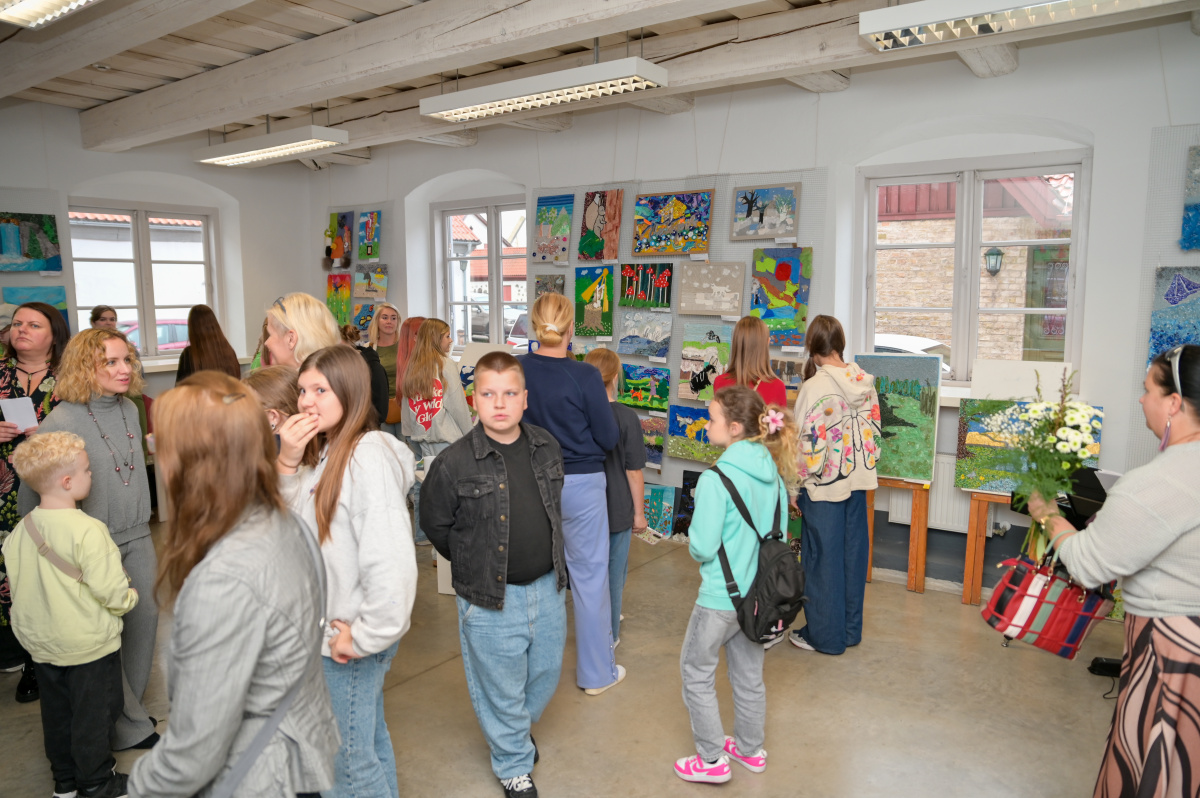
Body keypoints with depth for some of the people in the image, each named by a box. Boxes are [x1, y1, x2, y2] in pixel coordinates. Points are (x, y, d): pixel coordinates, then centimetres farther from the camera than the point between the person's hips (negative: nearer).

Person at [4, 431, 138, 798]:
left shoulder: (20, 532, -5)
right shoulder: (87, 530, -26)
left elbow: (17, 585, 4)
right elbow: (109, 588, -27)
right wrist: (128, 600, -6)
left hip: (42, 641, 7)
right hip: (89, 641, -7)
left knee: (56, 711, 21)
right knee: (93, 713, 10)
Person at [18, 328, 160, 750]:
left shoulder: (129, 409, 2)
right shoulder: (62, 422, -16)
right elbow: (31, 497, -9)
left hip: (137, 538, 6)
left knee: (145, 618, 12)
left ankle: (128, 709, 33)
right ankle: (132, 727, 22)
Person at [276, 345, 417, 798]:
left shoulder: (367, 457, -24)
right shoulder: (327, 452, 6)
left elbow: (391, 560, -29)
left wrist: (365, 636, -19)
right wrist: (287, 462, -10)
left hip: (350, 644, -8)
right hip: (335, 630, 8)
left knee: (348, 761, 9)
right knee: (370, 738, 25)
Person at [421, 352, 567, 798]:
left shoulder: (547, 448, -2)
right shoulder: (454, 463, -17)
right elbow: (435, 525, -4)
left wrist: (548, 559, 12)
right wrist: (474, 564, 2)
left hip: (547, 587, 5)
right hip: (490, 598, -4)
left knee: (547, 671, 22)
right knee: (502, 688, 11)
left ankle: (516, 727, 53)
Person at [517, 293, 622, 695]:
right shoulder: (584, 376, -17)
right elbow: (608, 438, -9)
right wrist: (605, 406, 8)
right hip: (581, 484, -3)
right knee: (590, 575, 9)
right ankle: (596, 672, 21)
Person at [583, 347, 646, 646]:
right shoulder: (627, 417, -16)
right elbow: (634, 471, -12)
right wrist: (639, 511, -1)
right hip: (617, 510, -3)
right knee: (613, 573, 12)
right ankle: (609, 636, 23)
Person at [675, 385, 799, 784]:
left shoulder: (715, 479, -25)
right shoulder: (773, 473, -2)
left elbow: (702, 546, -22)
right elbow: (779, 531, 8)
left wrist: (693, 545, -1)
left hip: (721, 597, -7)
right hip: (758, 591, 7)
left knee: (696, 674, 13)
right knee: (749, 673, 23)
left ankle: (712, 760, 23)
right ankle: (750, 750, 40)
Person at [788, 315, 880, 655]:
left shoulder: (815, 387, -18)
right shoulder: (865, 381, 1)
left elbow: (806, 442, -16)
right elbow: (873, 429, 8)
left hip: (824, 484, -6)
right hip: (858, 478, 6)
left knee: (823, 557, 5)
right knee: (852, 552, 15)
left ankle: (824, 635, 18)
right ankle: (850, 629, 29)